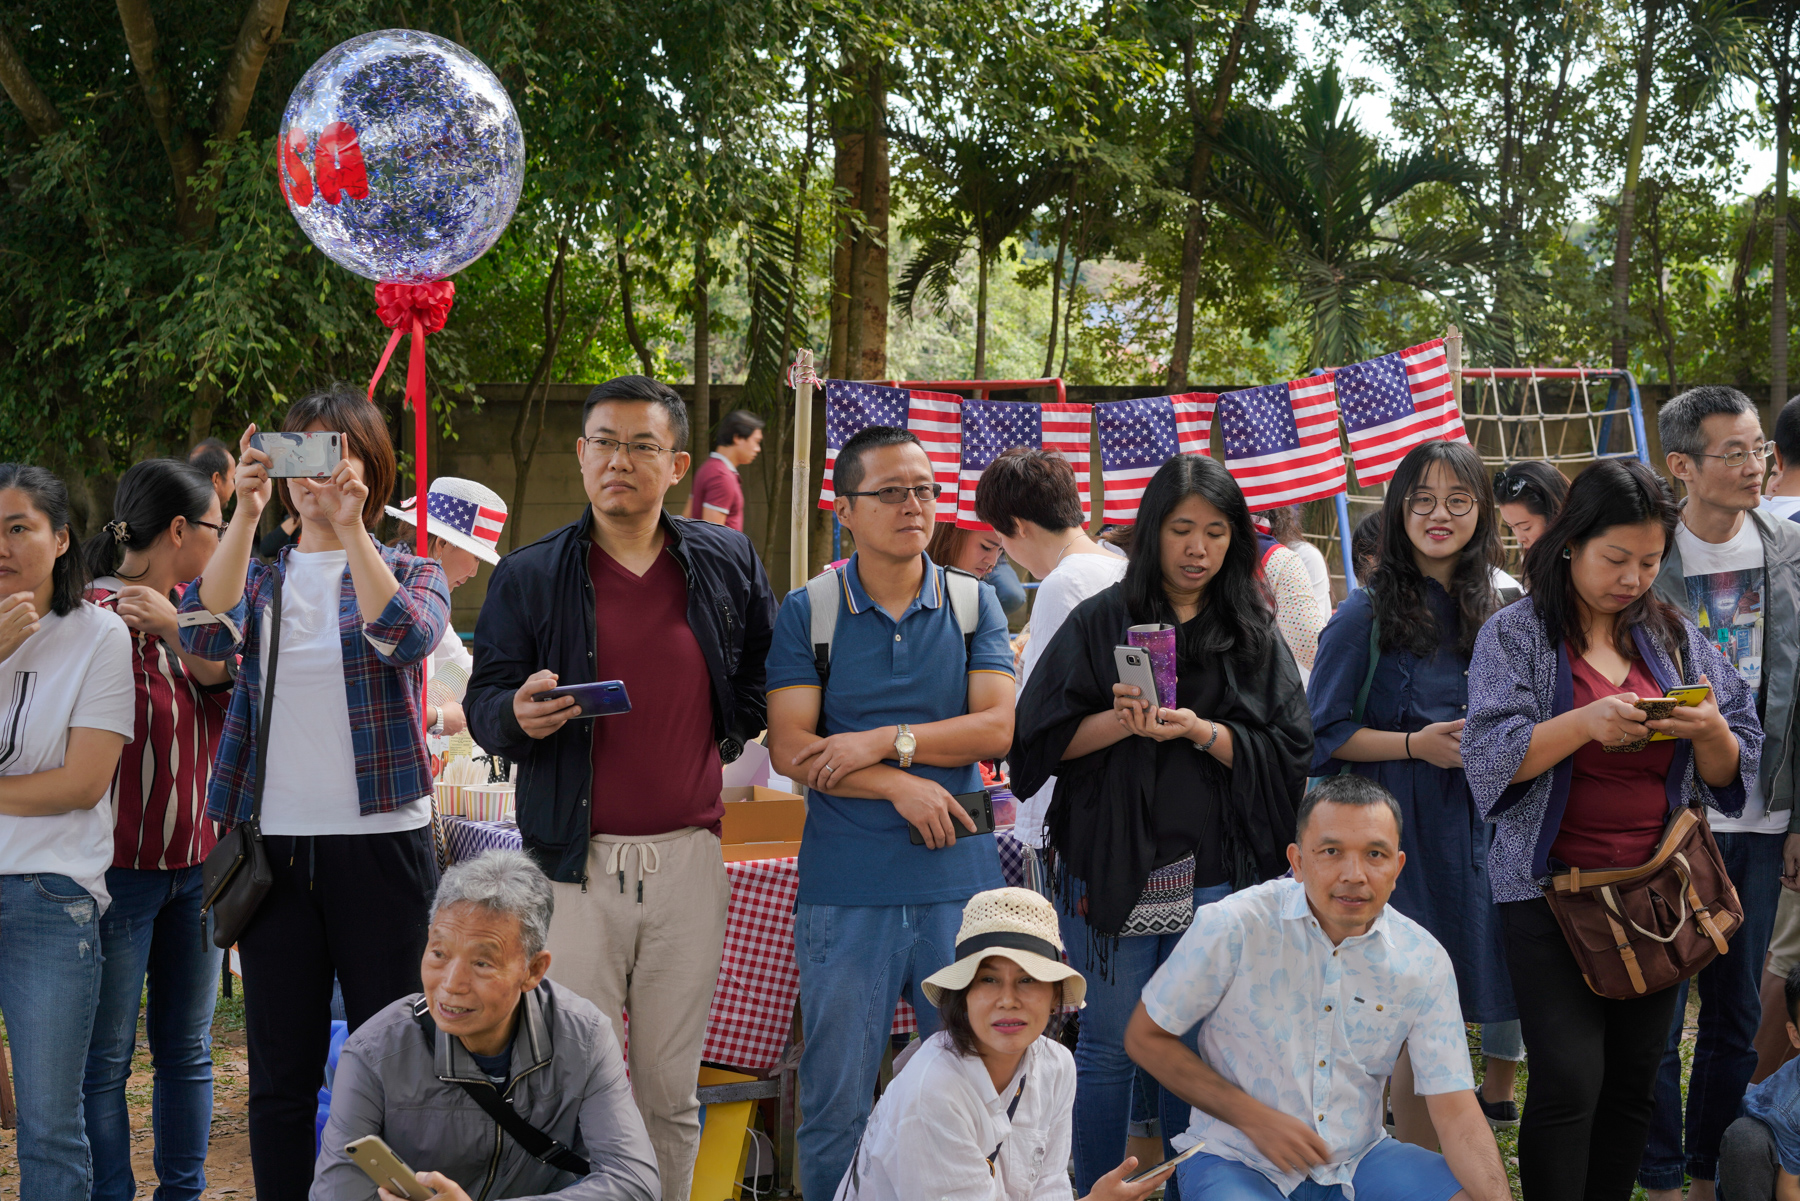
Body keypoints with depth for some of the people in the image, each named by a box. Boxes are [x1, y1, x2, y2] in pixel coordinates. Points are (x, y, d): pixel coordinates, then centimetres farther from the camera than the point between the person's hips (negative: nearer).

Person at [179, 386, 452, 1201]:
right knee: (280, 1069, 6)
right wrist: (246, 515, -17)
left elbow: (407, 638, -17)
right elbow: (206, 635, -11)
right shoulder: (261, 576, 11)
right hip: (274, 845, 2)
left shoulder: (410, 572, 6)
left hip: (380, 840, -2)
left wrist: (351, 525, -23)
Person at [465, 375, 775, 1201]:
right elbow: (482, 704, 2)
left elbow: (765, 676, 22)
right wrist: (517, 715, -18)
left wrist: (729, 736, 9)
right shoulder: (530, 576, 3)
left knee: (672, 1092, 9)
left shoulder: (727, 565, 7)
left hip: (688, 855, 2)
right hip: (575, 860, -2)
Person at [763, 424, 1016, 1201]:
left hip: (959, 881, 2)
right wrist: (903, 787, -13)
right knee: (835, 1101, 5)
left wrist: (885, 741, -12)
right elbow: (790, 751, -6)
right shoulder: (807, 612, 2)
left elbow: (996, 728, -4)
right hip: (844, 887, -1)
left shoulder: (973, 604, 7)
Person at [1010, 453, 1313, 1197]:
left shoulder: (1255, 637, 9)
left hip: (1217, 874, 2)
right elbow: (1045, 738, -1)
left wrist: (1201, 731, -13)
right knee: (1111, 1045, 2)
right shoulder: (1102, 622, 3)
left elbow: (1289, 751, 1)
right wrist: (1121, 722, -18)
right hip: (1113, 867, -2)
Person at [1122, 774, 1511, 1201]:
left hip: (1357, 1158, 3)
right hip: (1238, 1161, -3)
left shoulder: (1425, 961, -4)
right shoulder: (1234, 927, -14)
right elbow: (1145, 1036, -5)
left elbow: (1455, 1109, -4)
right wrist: (1254, 1118, -13)